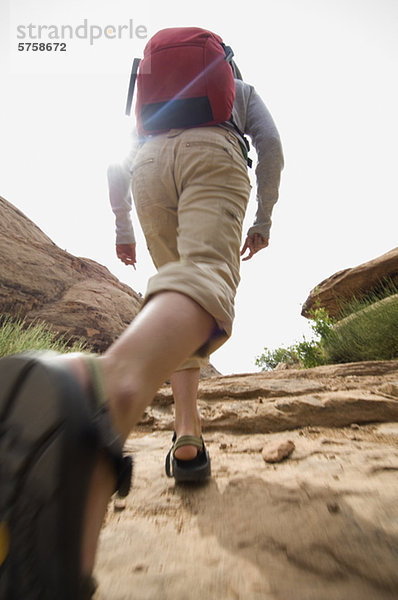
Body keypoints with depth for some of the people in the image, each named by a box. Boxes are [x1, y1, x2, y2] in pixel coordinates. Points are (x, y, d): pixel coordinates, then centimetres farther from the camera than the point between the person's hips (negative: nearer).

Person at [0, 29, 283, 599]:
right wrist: (264, 219, 18)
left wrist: (122, 228, 25)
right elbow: (271, 144, 17)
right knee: (205, 284, -30)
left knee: (177, 285, 9)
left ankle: (187, 432, -7)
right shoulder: (241, 87, 38)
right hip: (213, 158, -2)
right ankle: (107, 387, -67)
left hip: (150, 167, 3)